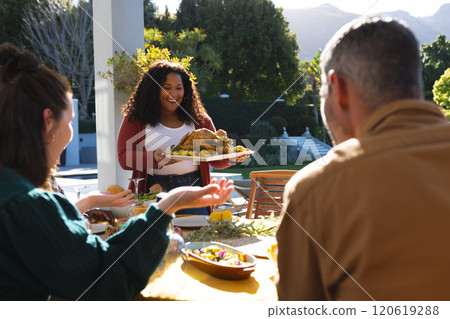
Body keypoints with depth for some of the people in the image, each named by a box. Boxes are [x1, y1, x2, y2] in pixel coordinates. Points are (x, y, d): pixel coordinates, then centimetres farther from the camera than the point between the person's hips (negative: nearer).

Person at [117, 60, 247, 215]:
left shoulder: (200, 119, 13)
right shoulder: (135, 119, 5)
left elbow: (216, 159, 12)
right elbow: (124, 158, -4)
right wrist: (154, 158, -22)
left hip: (193, 186, 2)